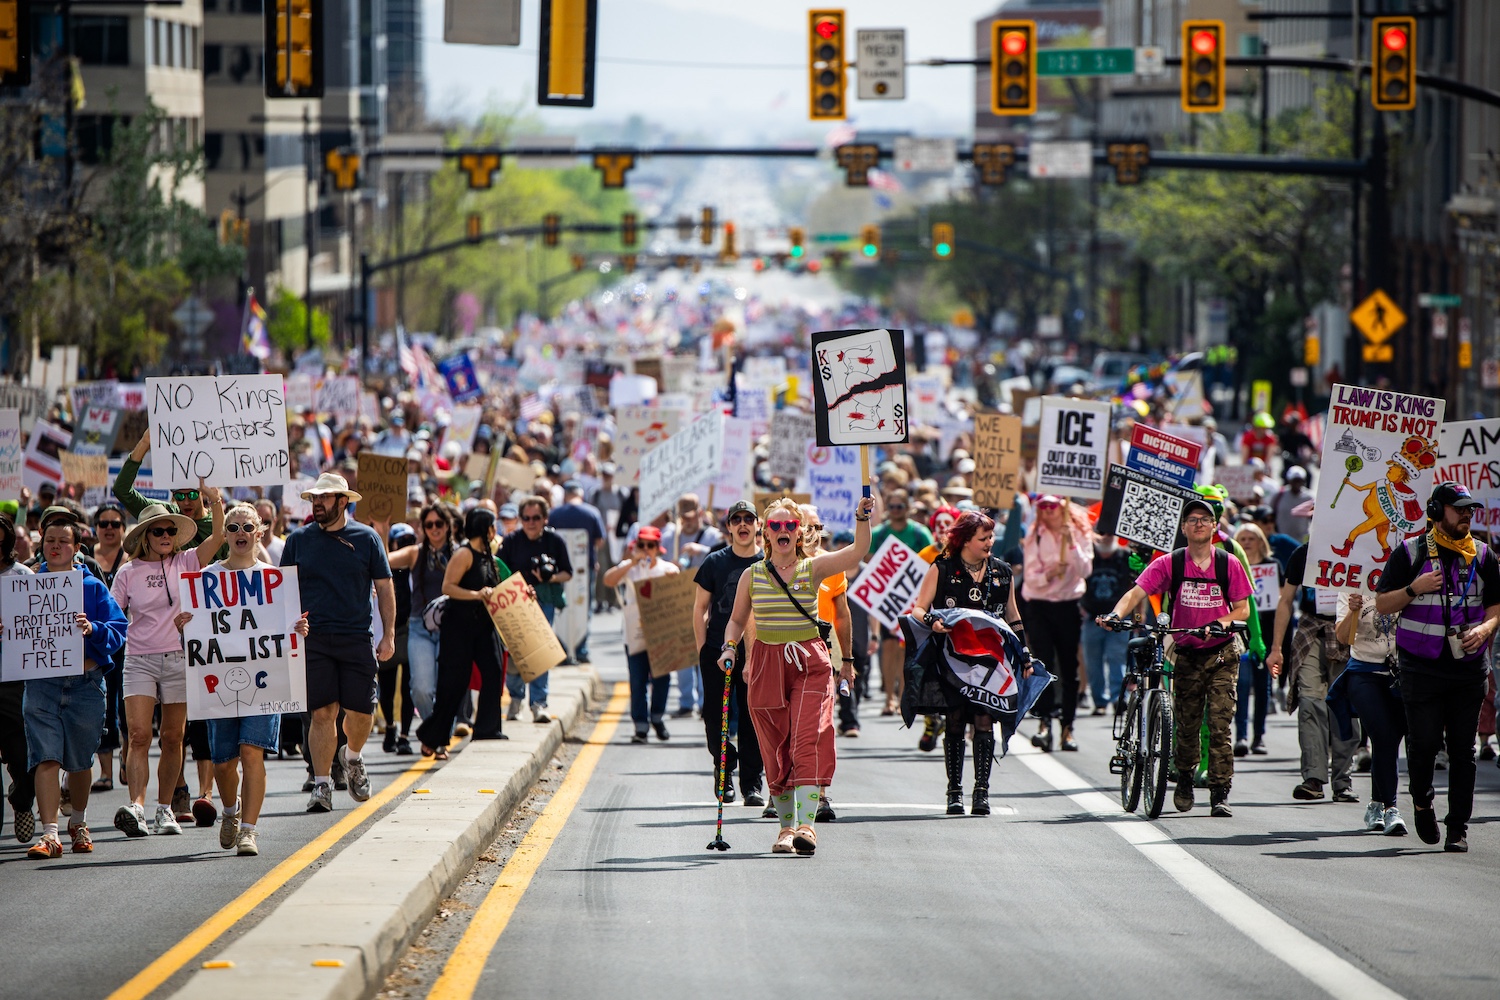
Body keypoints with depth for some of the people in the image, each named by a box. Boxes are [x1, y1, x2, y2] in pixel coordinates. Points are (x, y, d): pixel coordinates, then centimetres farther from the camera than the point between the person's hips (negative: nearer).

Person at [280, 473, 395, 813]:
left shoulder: (367, 539, 5)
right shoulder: (298, 541, 7)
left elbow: (384, 588, 8)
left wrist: (389, 635, 1)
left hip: (357, 638, 0)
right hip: (313, 638, 0)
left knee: (361, 711, 1)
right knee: (322, 712, -6)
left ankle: (353, 757, 32)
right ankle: (322, 784, -2)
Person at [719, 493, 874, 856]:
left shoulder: (813, 569, 2)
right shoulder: (752, 576, 7)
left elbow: (858, 552, -11)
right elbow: (737, 620, 16)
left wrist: (862, 518, -26)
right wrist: (729, 647, -3)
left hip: (810, 662, -2)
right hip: (767, 664, 2)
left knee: (809, 742, -16)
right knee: (776, 750, 4)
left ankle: (806, 824, -23)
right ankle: (786, 826, 15)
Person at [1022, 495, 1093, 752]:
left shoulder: (1080, 534, 4)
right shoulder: (1034, 537, 4)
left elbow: (1085, 571, -8)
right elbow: (1030, 576, -2)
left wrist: (1071, 545, -18)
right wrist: (1047, 574, -22)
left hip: (1069, 606, 1)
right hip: (1039, 607, -1)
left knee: (1069, 668, 3)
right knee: (1043, 663, -14)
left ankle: (1067, 727, 9)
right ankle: (1044, 723, -20)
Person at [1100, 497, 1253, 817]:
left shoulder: (1228, 564, -2)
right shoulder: (1169, 564, -4)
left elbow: (1242, 609, -1)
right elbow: (1137, 591, -14)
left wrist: (1221, 623, -22)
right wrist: (1116, 614, -33)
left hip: (1222, 653, -1)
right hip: (1186, 655, 1)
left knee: (1219, 724, -10)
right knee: (1185, 725, 7)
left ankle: (1220, 792, -7)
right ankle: (1184, 779, 32)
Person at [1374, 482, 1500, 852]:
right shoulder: (1409, 553, 2)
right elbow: (1382, 604, 3)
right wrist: (1415, 589, -14)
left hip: (1468, 667, 2)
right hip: (1422, 666, -2)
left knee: (1463, 749, 1)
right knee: (1424, 742, -4)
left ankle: (1458, 826, 6)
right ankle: (1421, 803, 23)